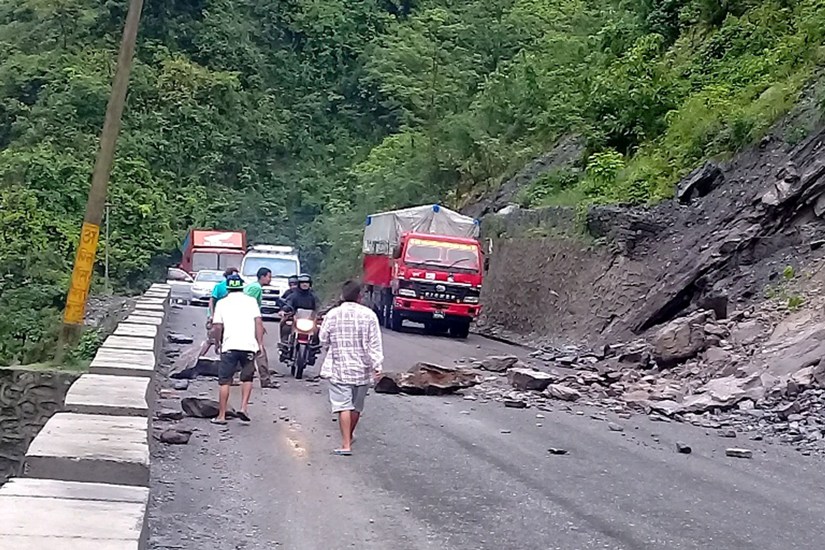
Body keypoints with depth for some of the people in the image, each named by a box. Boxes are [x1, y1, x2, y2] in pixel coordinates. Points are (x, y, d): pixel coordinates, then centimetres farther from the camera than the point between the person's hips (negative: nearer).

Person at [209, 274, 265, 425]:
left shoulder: (222, 303, 8)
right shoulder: (251, 301, 8)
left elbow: (217, 327, 2)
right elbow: (258, 322, -1)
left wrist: (217, 343, 17)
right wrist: (260, 343, 1)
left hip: (229, 346, -1)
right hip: (249, 346, 1)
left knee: (225, 381, 5)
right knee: (247, 378, 17)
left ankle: (221, 416, 6)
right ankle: (244, 407, 3)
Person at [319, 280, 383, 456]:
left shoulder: (332, 314, -6)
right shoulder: (368, 315, -8)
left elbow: (324, 340, 4)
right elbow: (375, 343, -10)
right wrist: (377, 365, -7)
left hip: (339, 368, -1)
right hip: (362, 368, 1)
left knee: (343, 405, -2)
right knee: (357, 405, 17)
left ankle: (346, 444, -8)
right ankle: (349, 435, 36)